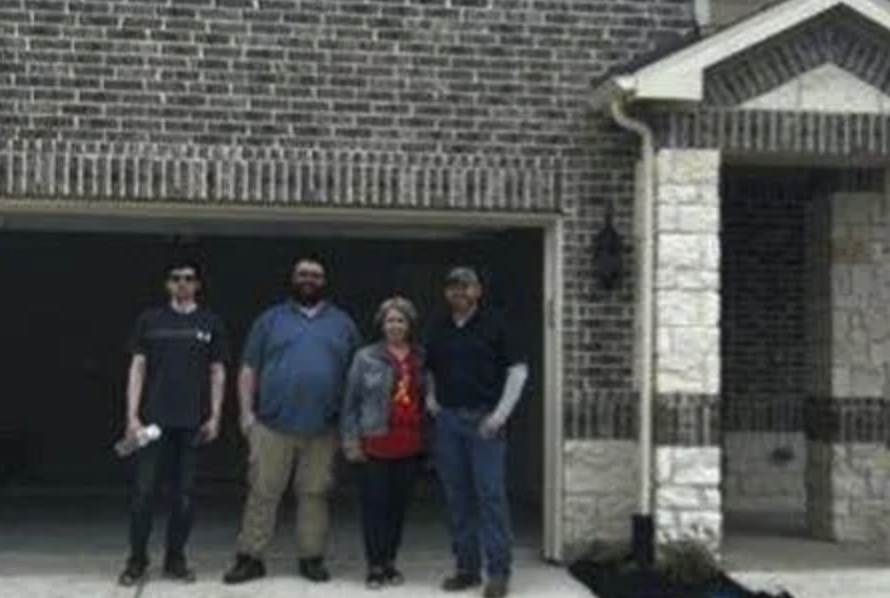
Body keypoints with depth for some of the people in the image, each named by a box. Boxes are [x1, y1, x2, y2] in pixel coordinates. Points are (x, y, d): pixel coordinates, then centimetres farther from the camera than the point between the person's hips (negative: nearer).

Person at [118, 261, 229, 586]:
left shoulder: (211, 324, 7)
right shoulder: (150, 320, 5)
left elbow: (217, 373, 8)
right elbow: (138, 368, 4)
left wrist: (215, 416, 1)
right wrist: (132, 415, -3)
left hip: (192, 422, 1)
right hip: (154, 419, -1)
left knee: (184, 494, 5)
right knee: (144, 491, -1)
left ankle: (175, 559, 16)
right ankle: (137, 560, 11)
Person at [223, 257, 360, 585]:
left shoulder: (342, 323, 12)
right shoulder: (270, 320, 10)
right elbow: (249, 370, 7)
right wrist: (246, 411, -3)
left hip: (322, 429, 1)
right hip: (273, 425, -1)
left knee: (315, 494, 5)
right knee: (263, 493, 1)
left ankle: (312, 558, 15)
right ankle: (250, 557, 7)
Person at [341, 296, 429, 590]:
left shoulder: (422, 359, 8)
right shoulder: (366, 358, 1)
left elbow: (428, 398, 13)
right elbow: (351, 401, 2)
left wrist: (429, 439, 7)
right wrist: (351, 439, -3)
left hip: (410, 445, 3)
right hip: (376, 443, -3)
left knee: (398, 505, 8)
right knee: (375, 505, -1)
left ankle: (390, 562, 20)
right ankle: (375, 566, 8)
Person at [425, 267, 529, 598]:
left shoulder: (493, 325, -1)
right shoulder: (437, 330, 12)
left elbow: (518, 370, -2)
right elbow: (429, 370, 25)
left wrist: (501, 413, -8)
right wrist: (431, 399, 8)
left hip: (484, 422, -4)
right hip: (448, 421, 4)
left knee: (491, 495, -7)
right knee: (457, 497, 7)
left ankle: (498, 571, -2)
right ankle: (467, 567, 16)